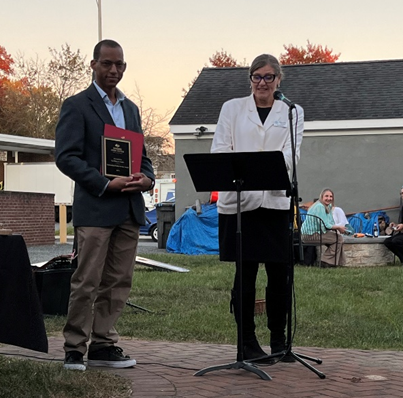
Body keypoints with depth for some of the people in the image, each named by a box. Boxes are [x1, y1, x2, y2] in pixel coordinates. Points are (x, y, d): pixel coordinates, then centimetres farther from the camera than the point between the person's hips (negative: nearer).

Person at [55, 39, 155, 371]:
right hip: (95, 207, -6)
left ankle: (103, 345, 15)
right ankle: (74, 349, 2)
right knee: (87, 282, -6)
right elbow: (66, 157, -10)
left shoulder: (130, 108, 19)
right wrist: (106, 184, -18)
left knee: (118, 282, 7)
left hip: (129, 209, 6)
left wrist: (146, 178, 0)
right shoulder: (77, 106, -1)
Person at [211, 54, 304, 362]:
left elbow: (291, 155, -1)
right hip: (238, 200, -1)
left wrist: (263, 164, -21)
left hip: (276, 200, 1)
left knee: (280, 273, 1)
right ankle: (247, 341, 11)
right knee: (245, 273, 0)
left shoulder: (292, 113, 13)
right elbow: (219, 150, 4)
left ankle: (279, 340, 15)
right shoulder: (232, 108, 12)